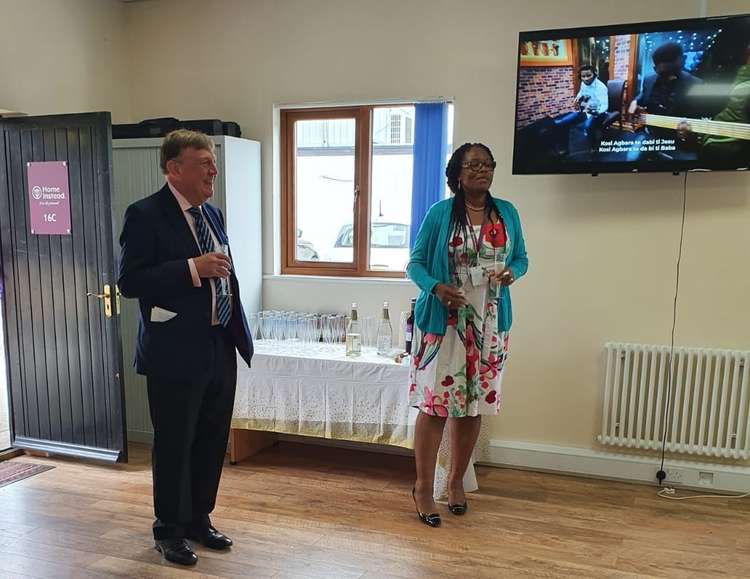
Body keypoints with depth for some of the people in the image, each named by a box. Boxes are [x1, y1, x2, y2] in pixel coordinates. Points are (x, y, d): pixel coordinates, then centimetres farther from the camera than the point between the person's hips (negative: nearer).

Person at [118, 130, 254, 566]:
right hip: (176, 352, -7)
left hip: (220, 348, 7)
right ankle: (169, 530, 28)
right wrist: (192, 268, -24)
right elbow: (130, 282, -16)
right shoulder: (146, 215, -10)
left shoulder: (211, 213, 12)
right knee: (173, 446, 8)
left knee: (212, 442, 16)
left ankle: (199, 520, 35)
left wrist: (239, 331, 12)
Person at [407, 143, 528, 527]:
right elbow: (415, 263, -2)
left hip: (489, 325, 4)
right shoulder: (439, 213, -3)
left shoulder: (507, 213, 7)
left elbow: (521, 258, 14)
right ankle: (423, 487, 13)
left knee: (474, 404, 10)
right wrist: (436, 288, -21)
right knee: (434, 403, -2)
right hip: (443, 323, -3)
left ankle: (456, 480, 28)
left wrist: (512, 272, -9)